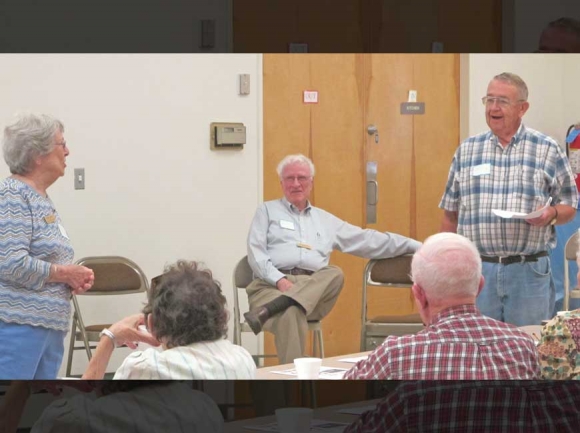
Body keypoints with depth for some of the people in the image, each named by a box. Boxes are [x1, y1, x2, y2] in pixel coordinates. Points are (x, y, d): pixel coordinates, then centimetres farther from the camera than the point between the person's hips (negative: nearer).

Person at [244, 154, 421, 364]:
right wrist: (279, 280, -13)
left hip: (316, 289, 3)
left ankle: (270, 310, -45)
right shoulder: (268, 211, 19)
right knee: (291, 315, -38)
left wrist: (417, 246, 21)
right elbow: (255, 252, 6)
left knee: (335, 274, -32)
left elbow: (368, 241, 28)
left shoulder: (325, 220, 29)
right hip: (272, 284, -3)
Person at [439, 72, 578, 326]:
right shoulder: (467, 151, 9)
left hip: (529, 270, -2)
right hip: (477, 271, 2)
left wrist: (551, 215, -15)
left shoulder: (548, 150, 3)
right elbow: (451, 214, 13)